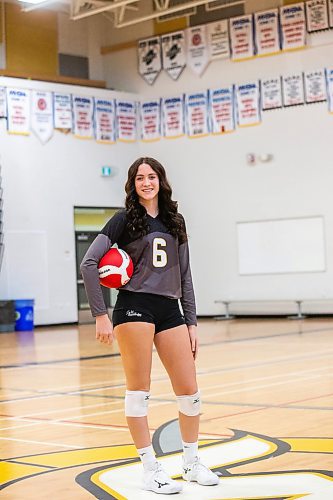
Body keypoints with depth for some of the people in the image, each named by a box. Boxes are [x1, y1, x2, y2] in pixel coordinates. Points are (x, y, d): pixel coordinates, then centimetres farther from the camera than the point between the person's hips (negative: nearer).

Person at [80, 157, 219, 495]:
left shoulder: (174, 221, 16)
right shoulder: (125, 219, 1)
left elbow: (184, 276, 17)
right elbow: (89, 263, -6)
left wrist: (191, 323, 12)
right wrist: (100, 315, -11)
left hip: (170, 310, 5)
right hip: (134, 308, -4)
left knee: (190, 392, 3)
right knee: (139, 390, -2)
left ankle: (192, 463, 21)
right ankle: (150, 470, 7)